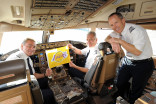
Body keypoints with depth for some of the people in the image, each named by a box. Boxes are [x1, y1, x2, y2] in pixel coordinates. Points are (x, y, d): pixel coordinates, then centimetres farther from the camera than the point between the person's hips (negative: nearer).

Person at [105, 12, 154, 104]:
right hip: (127, 61, 6)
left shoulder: (137, 30, -24)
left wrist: (119, 41, -29)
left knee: (136, 93, 4)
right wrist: (113, 42, -19)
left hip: (143, 64, -5)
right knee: (119, 84, 11)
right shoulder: (118, 30, -2)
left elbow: (137, 52, -30)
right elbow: (108, 38, 4)